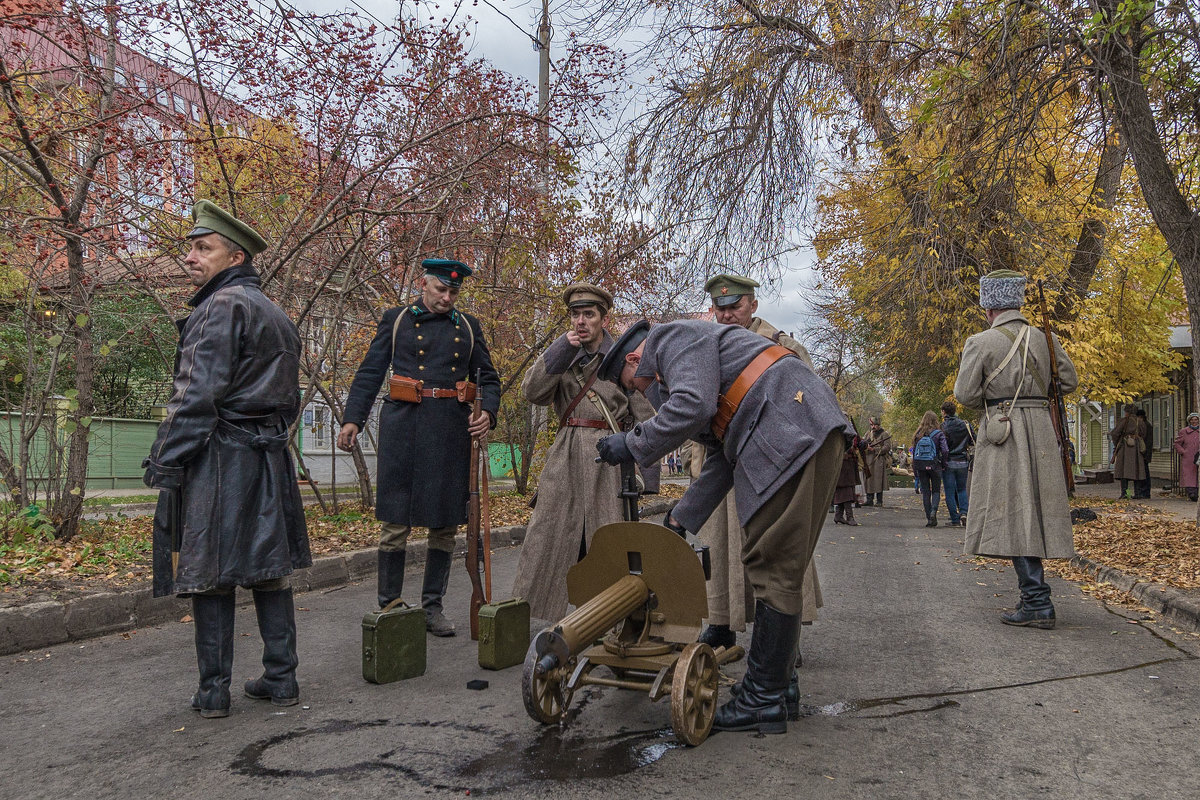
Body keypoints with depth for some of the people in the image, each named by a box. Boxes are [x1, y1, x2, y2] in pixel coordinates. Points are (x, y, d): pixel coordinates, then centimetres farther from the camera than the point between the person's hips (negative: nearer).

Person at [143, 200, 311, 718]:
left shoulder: (222, 306, -11)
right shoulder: (276, 315, 18)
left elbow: (199, 395, -18)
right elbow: (290, 399, 21)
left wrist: (164, 463, -15)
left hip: (217, 458, -8)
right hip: (269, 459, 8)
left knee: (209, 574, 0)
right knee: (268, 569, 11)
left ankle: (213, 691, 8)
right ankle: (281, 679, 16)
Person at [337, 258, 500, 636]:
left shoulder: (468, 326, 14)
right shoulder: (395, 319, 9)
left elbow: (488, 377, 16)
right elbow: (369, 373, 5)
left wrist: (488, 413, -4)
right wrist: (352, 419, -7)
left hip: (453, 430, 3)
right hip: (403, 425, -2)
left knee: (445, 524, 5)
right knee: (395, 523, -1)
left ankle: (433, 607, 18)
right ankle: (389, 609, 10)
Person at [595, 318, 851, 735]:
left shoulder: (670, 337, 0)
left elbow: (693, 405, -21)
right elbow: (722, 457, 24)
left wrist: (631, 445, -8)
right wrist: (680, 518, 21)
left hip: (792, 434, -11)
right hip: (799, 438, 11)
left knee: (772, 568, -7)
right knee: (776, 564, 16)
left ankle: (764, 700, 1)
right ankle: (779, 679, 26)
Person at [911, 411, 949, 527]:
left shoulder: (918, 434, 2)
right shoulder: (938, 434, -6)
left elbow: (914, 452, 5)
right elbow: (945, 450, -15)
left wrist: (914, 469, 12)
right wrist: (943, 464, -1)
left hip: (920, 466, 2)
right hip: (934, 465, -2)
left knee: (925, 492, 9)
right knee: (936, 490, 12)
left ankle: (928, 518, 7)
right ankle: (933, 511, -12)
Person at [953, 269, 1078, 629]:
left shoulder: (981, 343, -8)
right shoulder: (1043, 339, 8)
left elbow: (965, 394, -8)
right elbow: (1069, 381, 15)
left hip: (1002, 431, -6)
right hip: (1041, 428, 6)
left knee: (1014, 512, -5)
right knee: (1034, 510, 11)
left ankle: (1037, 603, -9)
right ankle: (1034, 597, 19)